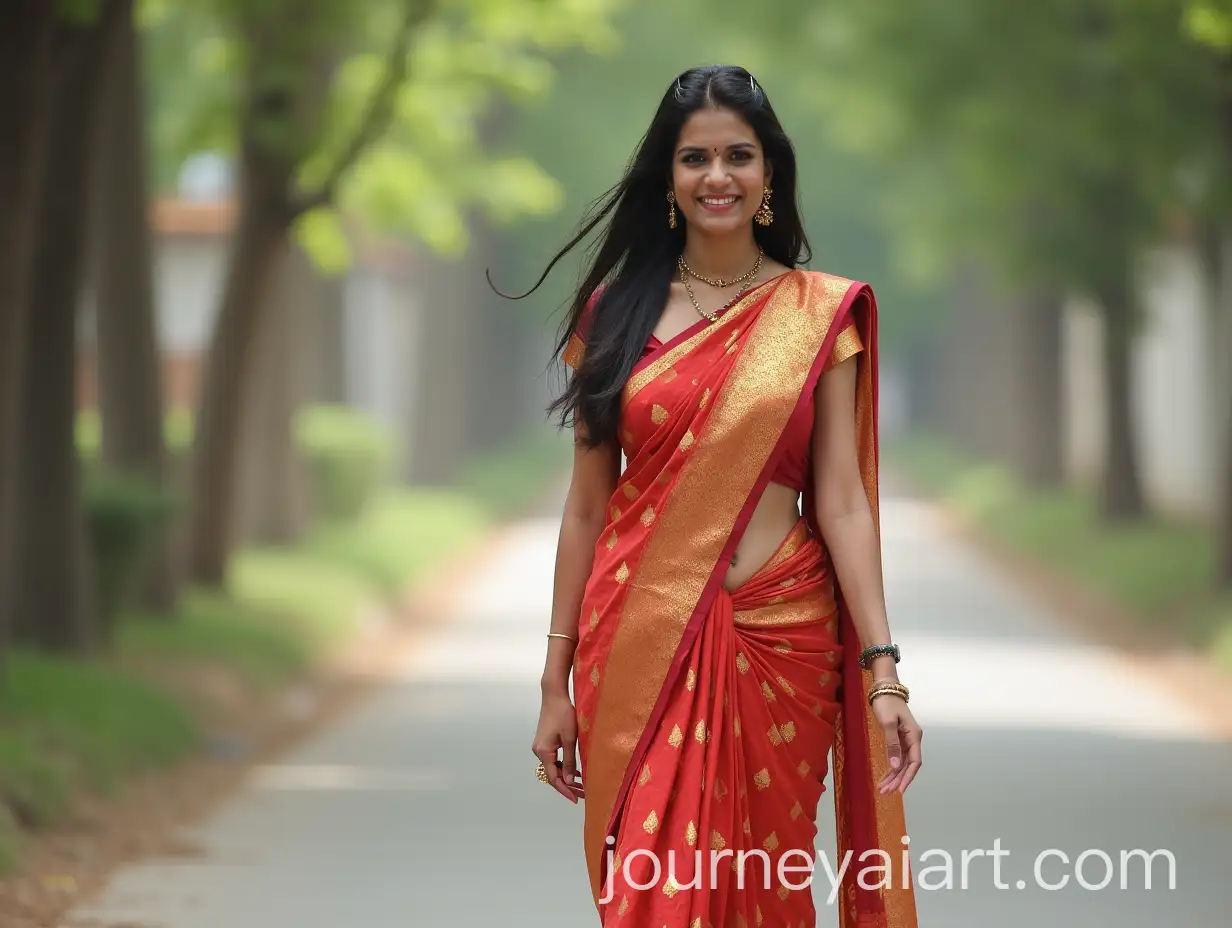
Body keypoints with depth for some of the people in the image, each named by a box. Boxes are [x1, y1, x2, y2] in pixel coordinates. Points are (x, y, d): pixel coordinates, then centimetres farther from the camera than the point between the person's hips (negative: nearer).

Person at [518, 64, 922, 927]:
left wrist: (882, 671, -10)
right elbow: (587, 503, 6)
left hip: (778, 642, -1)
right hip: (638, 642, 1)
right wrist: (558, 678, 4)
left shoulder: (819, 314, 1)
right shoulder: (618, 308, 4)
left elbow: (842, 499, -2)